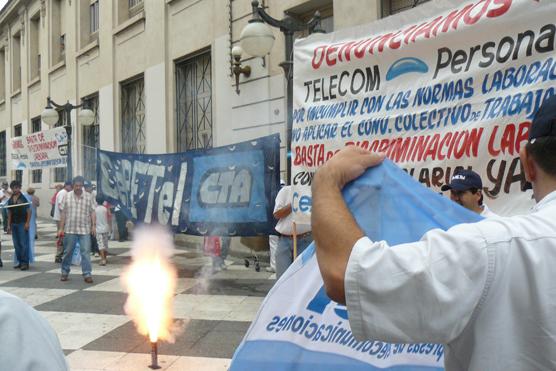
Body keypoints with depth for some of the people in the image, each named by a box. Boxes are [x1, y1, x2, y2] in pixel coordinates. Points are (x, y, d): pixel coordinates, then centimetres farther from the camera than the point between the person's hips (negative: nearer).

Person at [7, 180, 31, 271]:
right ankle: (20, 262, 17)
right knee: (16, 244, 9)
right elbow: (9, 213, 14)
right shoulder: (10, 200, 10)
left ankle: (25, 263, -1)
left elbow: (29, 211, -8)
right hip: (14, 224, 6)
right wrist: (9, 225, 10)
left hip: (22, 224, -6)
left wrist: (27, 223, -14)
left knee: (24, 244, -4)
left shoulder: (23, 198, -6)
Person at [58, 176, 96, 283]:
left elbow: (92, 212, 4)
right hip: (70, 230, 1)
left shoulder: (88, 197, 3)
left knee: (86, 252, -3)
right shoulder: (67, 196, 4)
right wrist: (61, 228, 3)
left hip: (85, 230, -1)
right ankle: (64, 272, 26)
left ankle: (87, 274, 2)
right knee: (68, 252, 11)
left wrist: (94, 225, -4)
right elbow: (63, 213, 5)